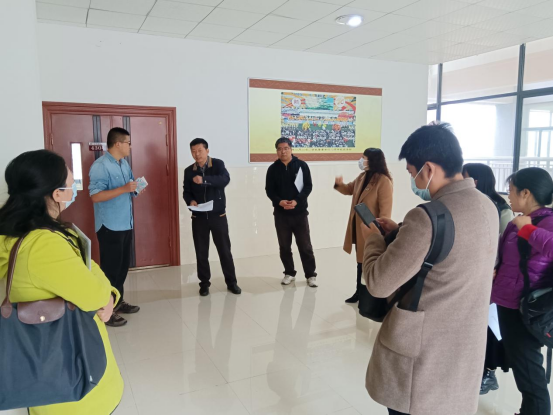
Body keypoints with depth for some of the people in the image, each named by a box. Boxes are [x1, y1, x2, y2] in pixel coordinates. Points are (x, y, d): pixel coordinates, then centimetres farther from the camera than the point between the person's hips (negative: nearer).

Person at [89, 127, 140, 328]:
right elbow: (95, 196, -23)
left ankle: (118, 302, 30)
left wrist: (136, 187, 0)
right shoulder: (100, 166, -16)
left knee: (123, 266, 16)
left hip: (126, 224, 9)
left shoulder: (124, 164, 11)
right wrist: (124, 188, -28)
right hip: (109, 226, -8)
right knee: (110, 268, 0)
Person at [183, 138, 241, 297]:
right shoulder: (189, 171, 6)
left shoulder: (218, 164, -5)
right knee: (201, 252, 6)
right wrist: (190, 201, -17)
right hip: (199, 217, 3)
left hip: (218, 215, -2)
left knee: (224, 249, 4)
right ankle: (204, 283, 20)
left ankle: (231, 282, 18)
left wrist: (204, 180, -38)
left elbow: (225, 180, -23)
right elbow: (186, 192, 7)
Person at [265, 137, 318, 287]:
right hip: (281, 213, 2)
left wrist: (296, 201, -18)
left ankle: (311, 275, 15)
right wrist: (279, 201, -17)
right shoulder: (273, 169, 4)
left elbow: (308, 186, -3)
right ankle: (289, 273, 25)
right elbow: (269, 190, 2)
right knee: (284, 246, 10)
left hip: (299, 212, -2)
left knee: (305, 245, 3)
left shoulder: (302, 165, -1)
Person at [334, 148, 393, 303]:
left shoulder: (384, 181, -19)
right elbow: (350, 189, 23)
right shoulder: (362, 177, 7)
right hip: (358, 228, 8)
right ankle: (359, 292, 34)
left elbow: (385, 210, -21)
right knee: (361, 261, 19)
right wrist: (339, 184, 0)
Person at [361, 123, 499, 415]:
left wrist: (373, 239, -6)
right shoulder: (486, 206, 0)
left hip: (423, 356, -7)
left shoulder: (427, 217, -27)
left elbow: (378, 283, -22)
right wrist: (400, 233, 9)